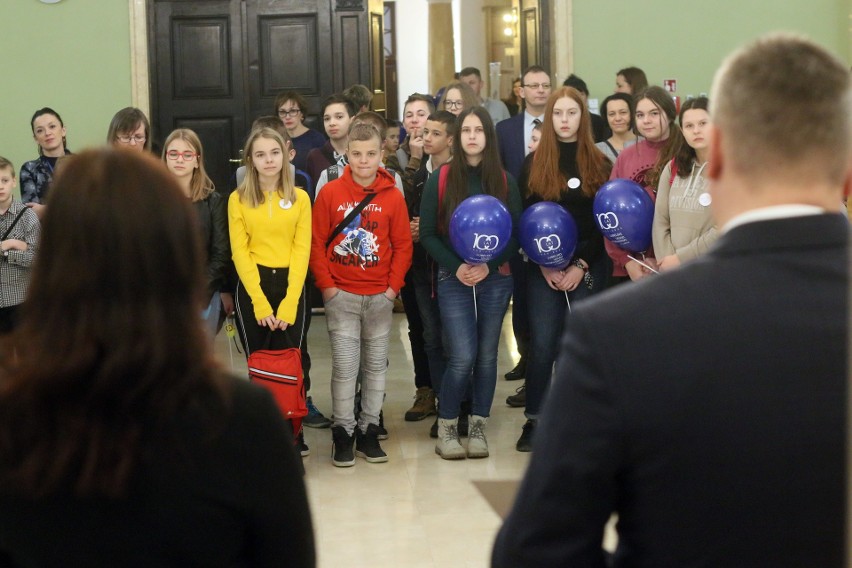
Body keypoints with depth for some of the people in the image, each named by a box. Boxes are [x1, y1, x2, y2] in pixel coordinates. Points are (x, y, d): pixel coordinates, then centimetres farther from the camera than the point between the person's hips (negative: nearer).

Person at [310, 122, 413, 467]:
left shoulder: (393, 196, 0)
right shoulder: (330, 193, -2)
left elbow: (403, 246, 3)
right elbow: (316, 244, -1)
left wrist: (393, 286, -4)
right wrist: (326, 286, -6)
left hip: (380, 296, 2)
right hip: (341, 295, -2)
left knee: (376, 364, 8)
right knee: (344, 365, -3)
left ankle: (368, 430, 18)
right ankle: (343, 432, 7)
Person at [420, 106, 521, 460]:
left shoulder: (504, 181, 4)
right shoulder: (440, 180, 0)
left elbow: (517, 233, 2)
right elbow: (427, 234, -1)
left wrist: (489, 265, -11)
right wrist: (456, 267, -13)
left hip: (495, 279, 2)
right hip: (454, 280, -2)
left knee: (487, 355, 5)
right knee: (463, 358, -10)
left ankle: (478, 427, 18)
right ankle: (446, 427, 8)